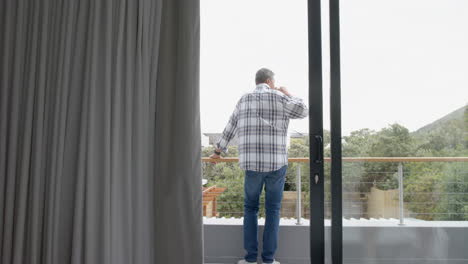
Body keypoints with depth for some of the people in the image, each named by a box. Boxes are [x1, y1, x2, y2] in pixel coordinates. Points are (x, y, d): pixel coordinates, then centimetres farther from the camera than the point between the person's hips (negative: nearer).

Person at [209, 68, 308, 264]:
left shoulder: (244, 100, 10)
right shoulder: (279, 98, 1)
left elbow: (229, 129, 16)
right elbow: (303, 112, 12)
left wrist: (218, 151, 28)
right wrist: (287, 94, 23)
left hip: (251, 164, 2)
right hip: (277, 164, -2)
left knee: (250, 208, 14)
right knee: (273, 210, 8)